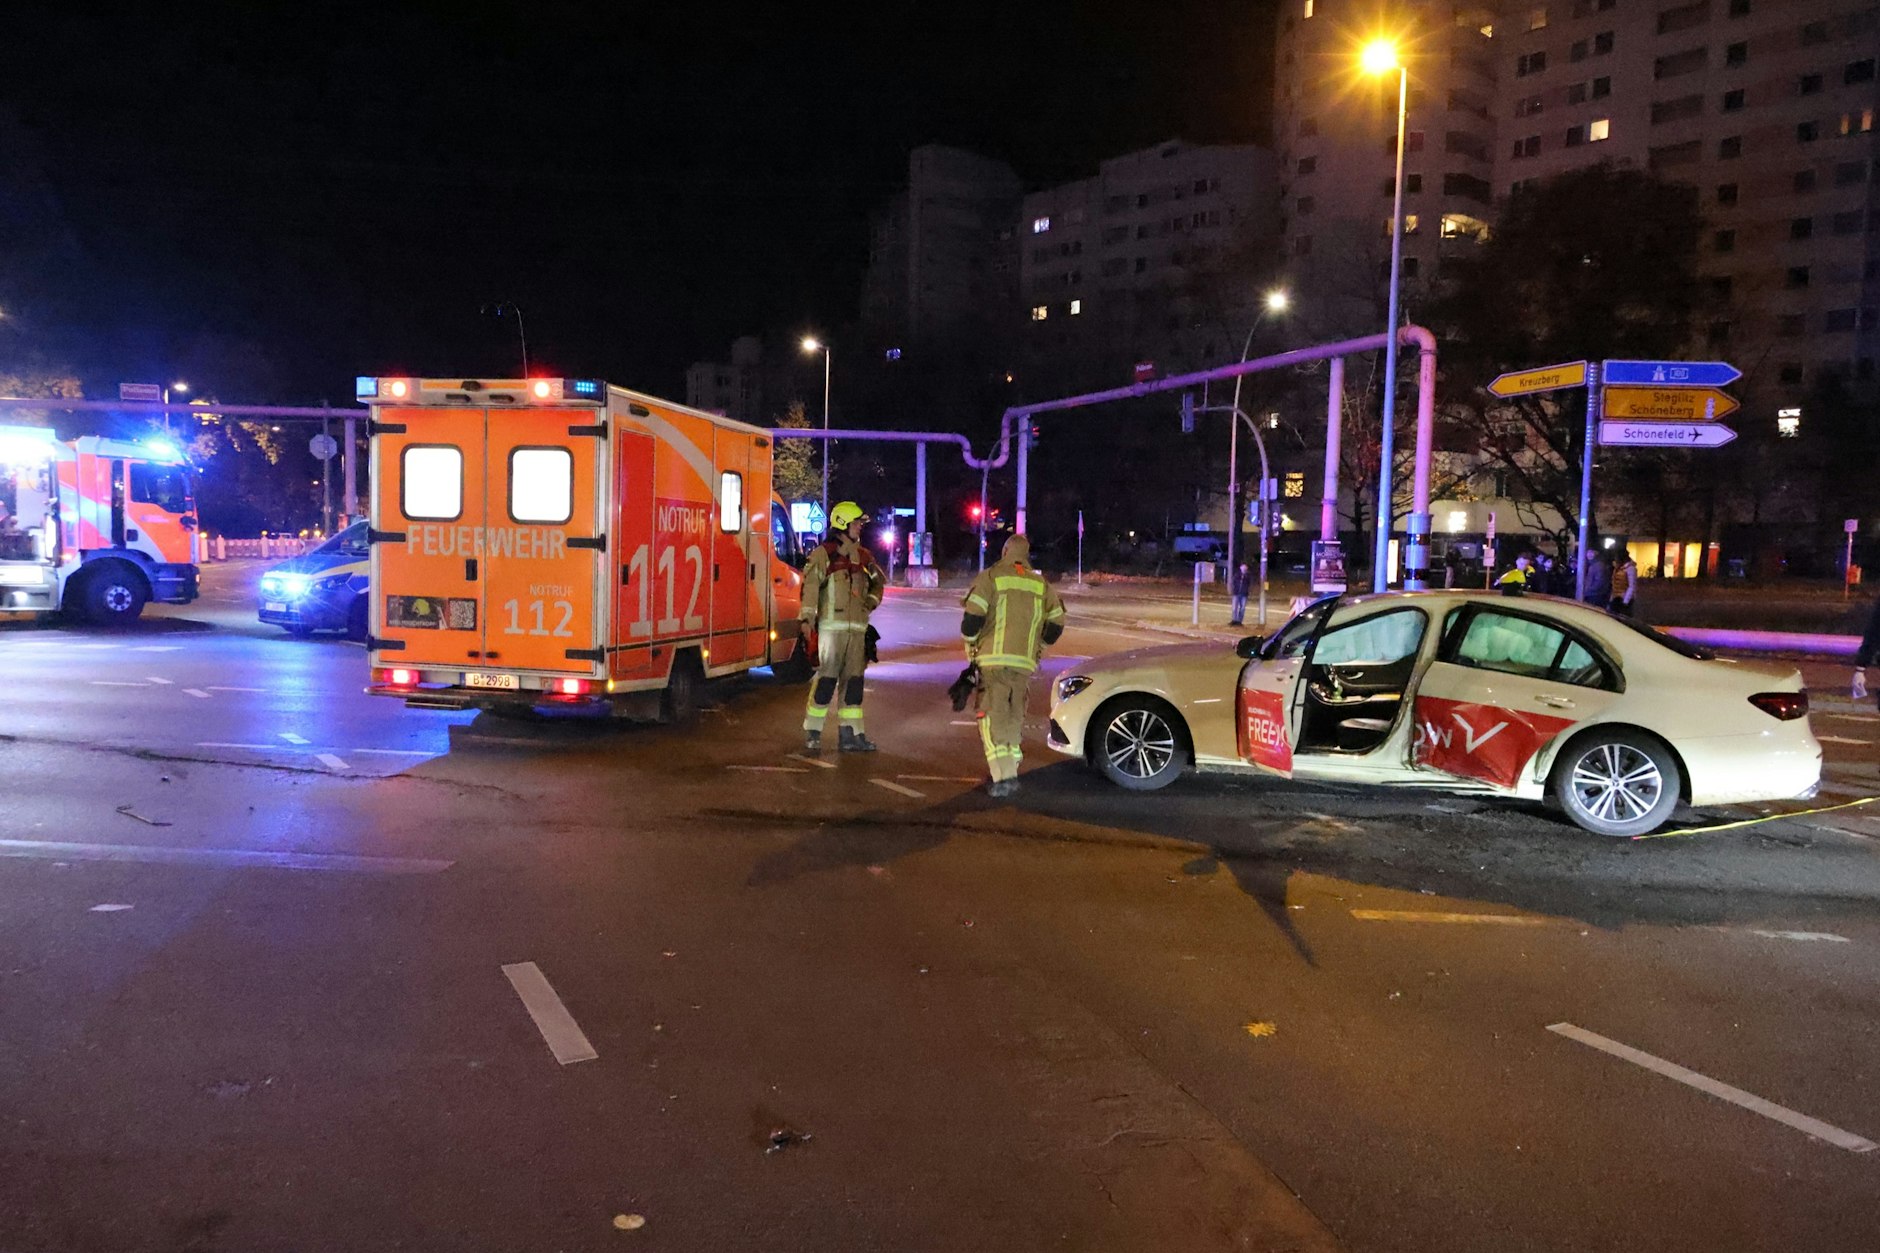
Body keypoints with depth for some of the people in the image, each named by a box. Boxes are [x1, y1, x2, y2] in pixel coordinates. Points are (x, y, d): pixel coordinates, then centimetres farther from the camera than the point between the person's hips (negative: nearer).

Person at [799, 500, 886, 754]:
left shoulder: (863, 556, 16)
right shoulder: (823, 553, -5)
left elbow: (879, 582, 28)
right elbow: (810, 585, -14)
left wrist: (872, 600, 8)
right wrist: (807, 617, -23)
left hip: (857, 628, 7)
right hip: (832, 626, -7)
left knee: (853, 681, 8)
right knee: (827, 679, -8)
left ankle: (850, 734, 14)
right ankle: (812, 733, -1)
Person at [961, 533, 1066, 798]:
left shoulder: (990, 577, -1)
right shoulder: (1041, 584, 13)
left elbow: (973, 617, -10)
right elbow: (1056, 624, 13)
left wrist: (970, 642, 8)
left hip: (993, 659, -4)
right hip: (1025, 663, 4)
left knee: (993, 717, -3)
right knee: (1014, 717, 17)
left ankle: (1003, 777, -14)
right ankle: (1009, 770, 18)